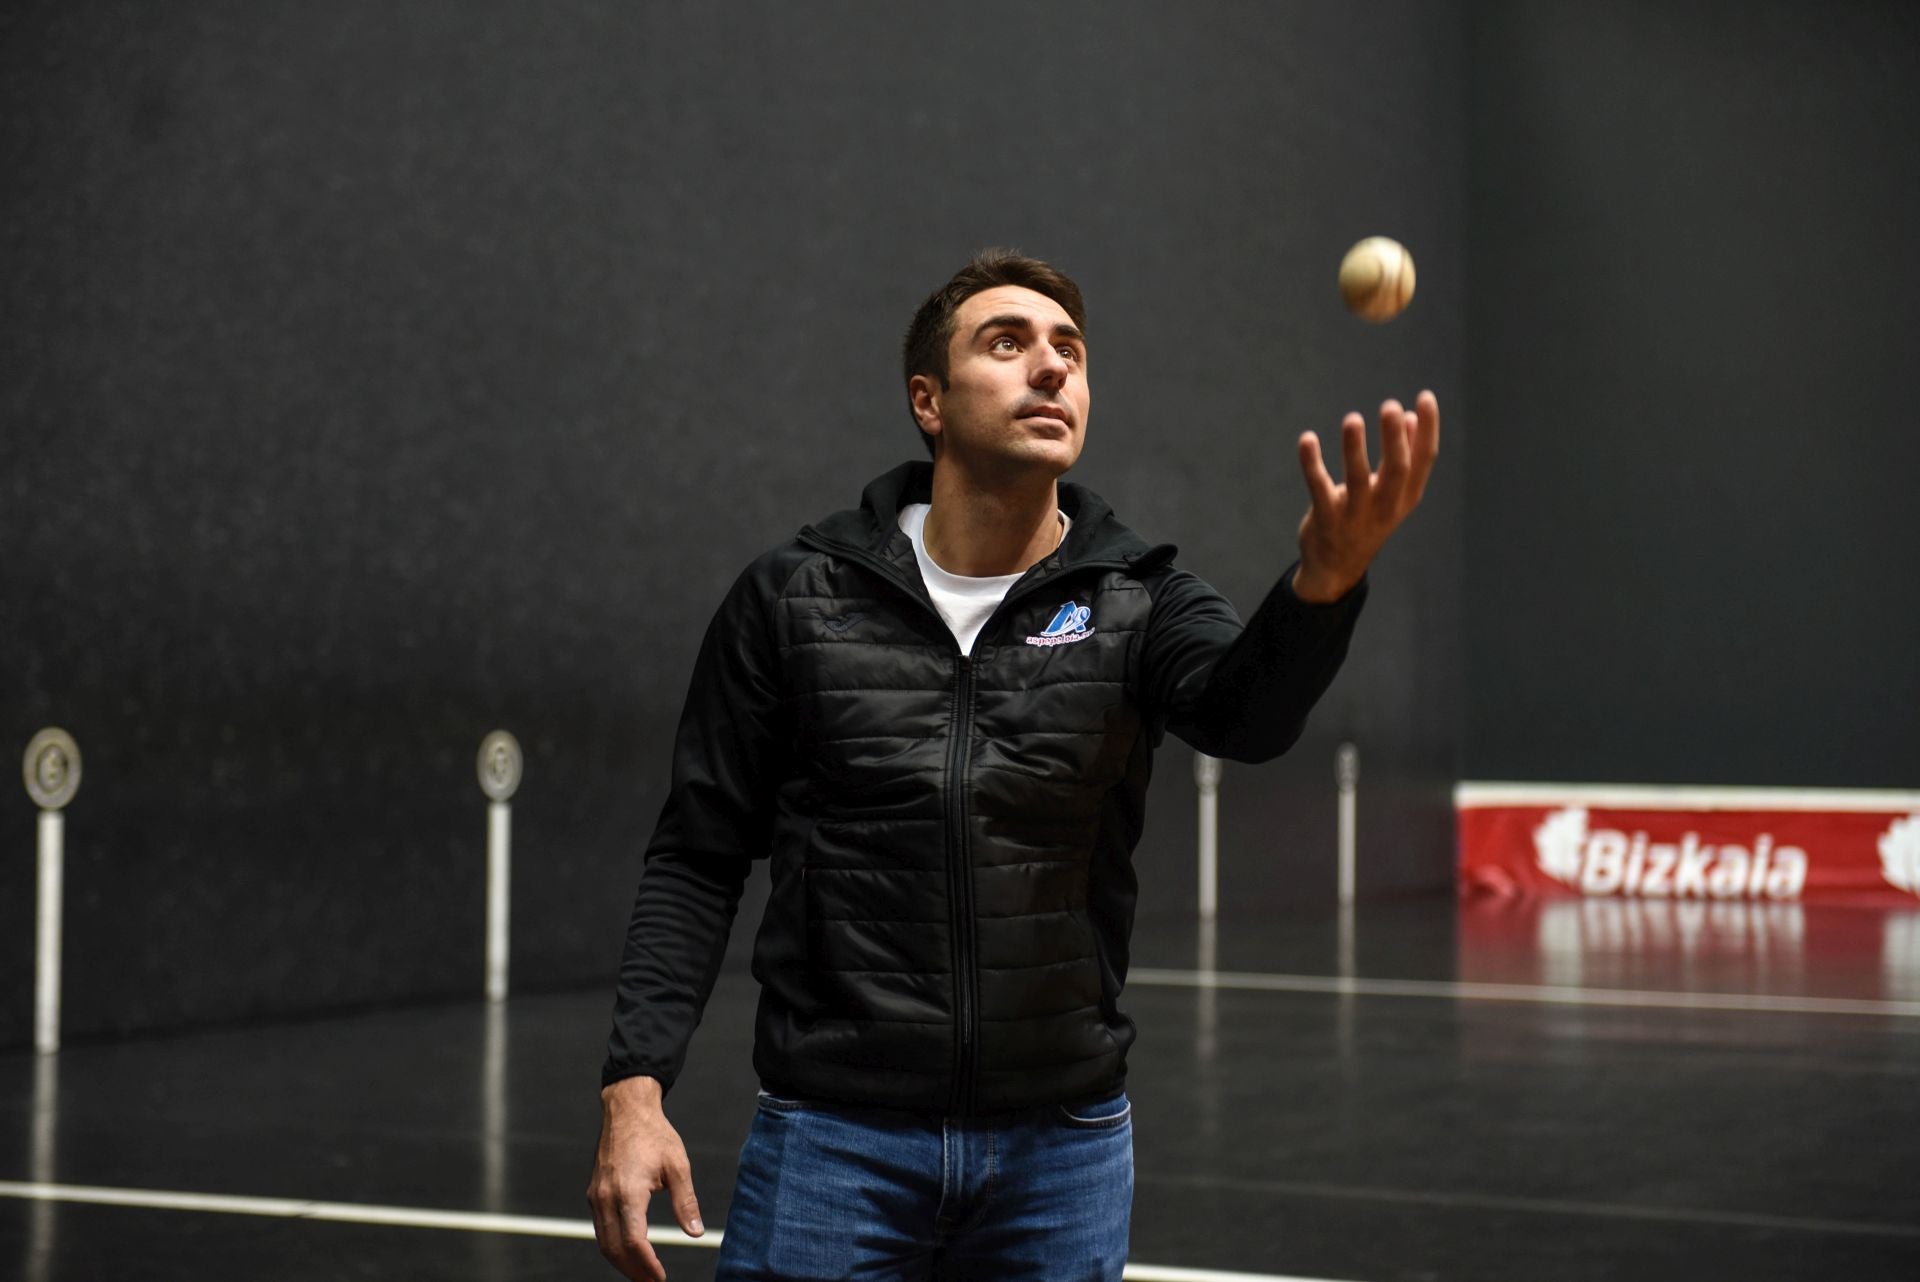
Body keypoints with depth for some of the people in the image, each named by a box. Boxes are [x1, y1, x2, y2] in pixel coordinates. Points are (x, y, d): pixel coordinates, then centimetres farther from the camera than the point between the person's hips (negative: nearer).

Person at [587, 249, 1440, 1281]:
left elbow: (1246, 711, -22)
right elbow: (697, 859, 4)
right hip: (833, 1141, -1)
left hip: (1065, 1150, 1)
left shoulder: (1139, 604, 0)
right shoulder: (792, 598, 0)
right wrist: (633, 1089, -7)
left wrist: (1325, 580, -44)